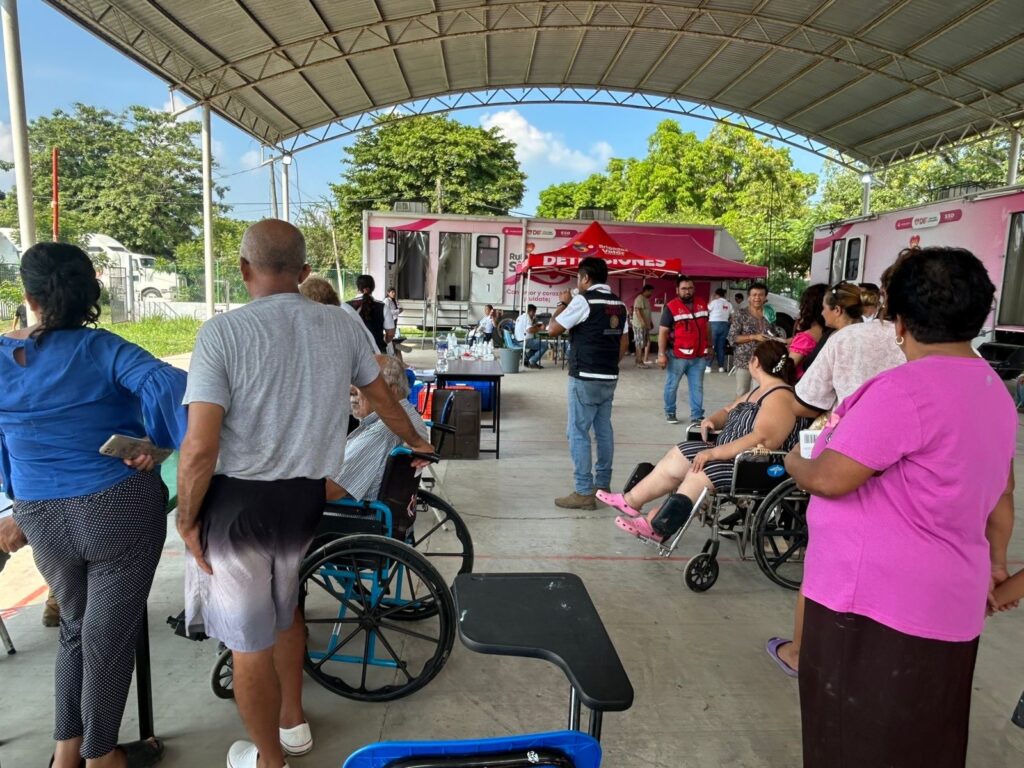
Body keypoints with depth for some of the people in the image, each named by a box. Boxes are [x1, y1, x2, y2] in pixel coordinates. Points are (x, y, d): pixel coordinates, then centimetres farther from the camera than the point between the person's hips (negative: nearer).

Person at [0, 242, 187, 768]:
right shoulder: (102, 350, -12)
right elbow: (167, 385, -31)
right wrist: (159, 445, -20)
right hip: (120, 510, -4)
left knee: (77, 626, 25)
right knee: (109, 635, 12)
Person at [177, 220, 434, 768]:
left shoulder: (222, 332, -15)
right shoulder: (342, 326, -2)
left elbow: (200, 447, -20)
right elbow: (382, 398, 13)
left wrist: (186, 519, -4)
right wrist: (414, 441, 31)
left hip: (238, 500, -4)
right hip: (305, 496, 4)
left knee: (249, 639, 16)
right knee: (284, 611, 29)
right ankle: (292, 722, 50)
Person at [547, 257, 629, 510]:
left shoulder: (583, 300, -11)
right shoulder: (619, 304, 11)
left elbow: (553, 329, -9)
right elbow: (624, 343, 15)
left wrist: (563, 303, 4)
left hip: (585, 378, -8)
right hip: (609, 379, 8)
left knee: (578, 433, -3)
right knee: (604, 431, 13)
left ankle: (584, 493, -2)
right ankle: (602, 485, 21)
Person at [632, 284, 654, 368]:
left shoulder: (646, 299, 18)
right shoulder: (640, 298, -13)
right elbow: (638, 311, -22)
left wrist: (650, 322, 22)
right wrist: (643, 322, -27)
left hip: (645, 325, 10)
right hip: (640, 325, -10)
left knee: (646, 343, 11)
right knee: (640, 344, -7)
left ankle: (642, 360, 16)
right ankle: (639, 362, -3)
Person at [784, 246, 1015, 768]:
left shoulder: (905, 389, -23)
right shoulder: (994, 390, 8)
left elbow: (829, 478, -23)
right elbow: (1002, 490, 17)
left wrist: (795, 462, -2)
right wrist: (994, 560, 29)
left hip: (876, 601, -9)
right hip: (944, 601, 9)